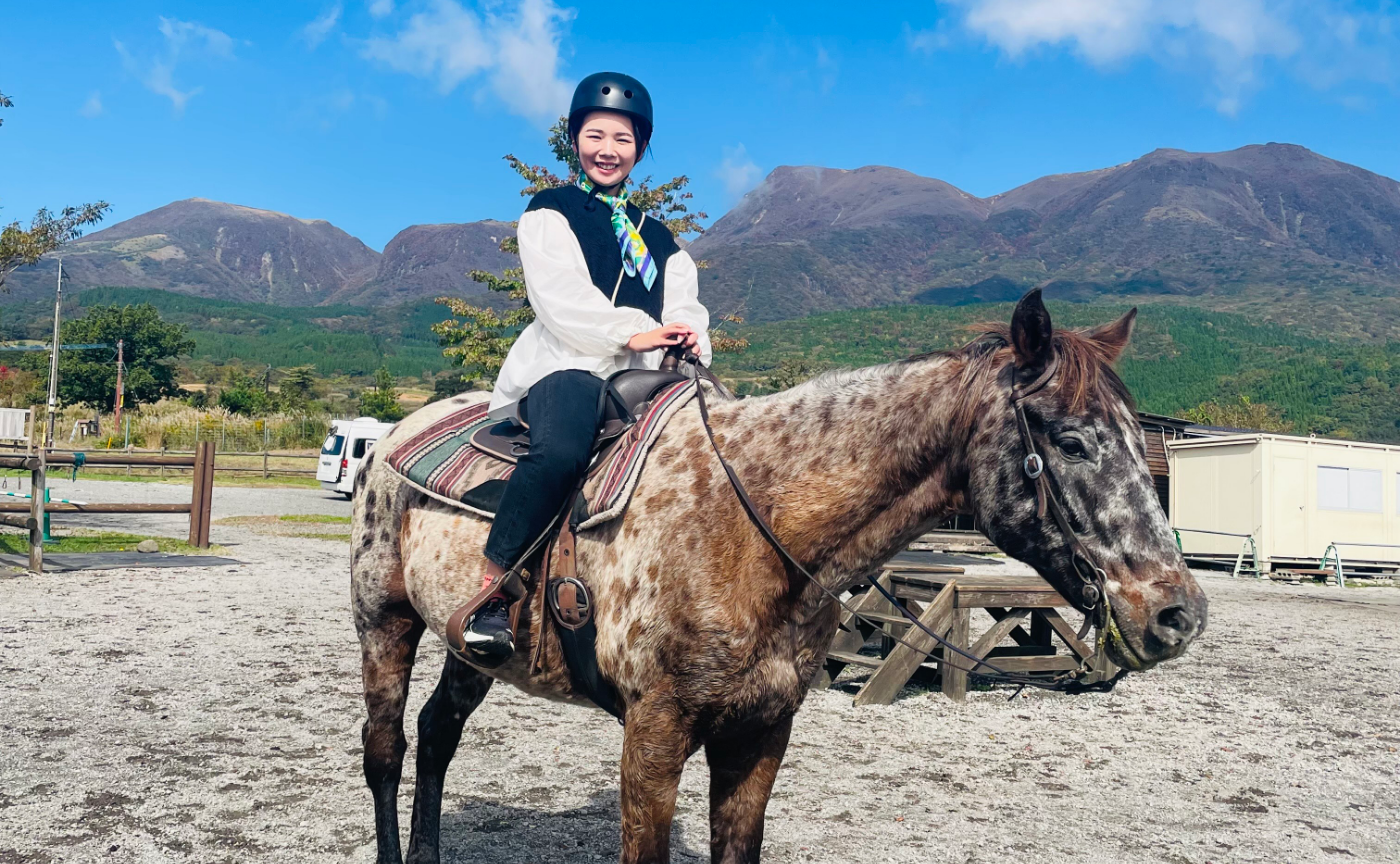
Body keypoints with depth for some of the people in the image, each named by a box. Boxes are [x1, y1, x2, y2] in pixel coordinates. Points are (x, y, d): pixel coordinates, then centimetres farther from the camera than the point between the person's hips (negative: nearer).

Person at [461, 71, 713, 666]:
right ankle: (490, 594, -27)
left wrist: (690, 339, -9)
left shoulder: (659, 240, 28)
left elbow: (684, 308, 15)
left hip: (642, 376, 6)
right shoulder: (549, 212, 14)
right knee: (560, 452, -38)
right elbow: (560, 298, -3)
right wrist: (631, 332, -14)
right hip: (568, 365, -5)